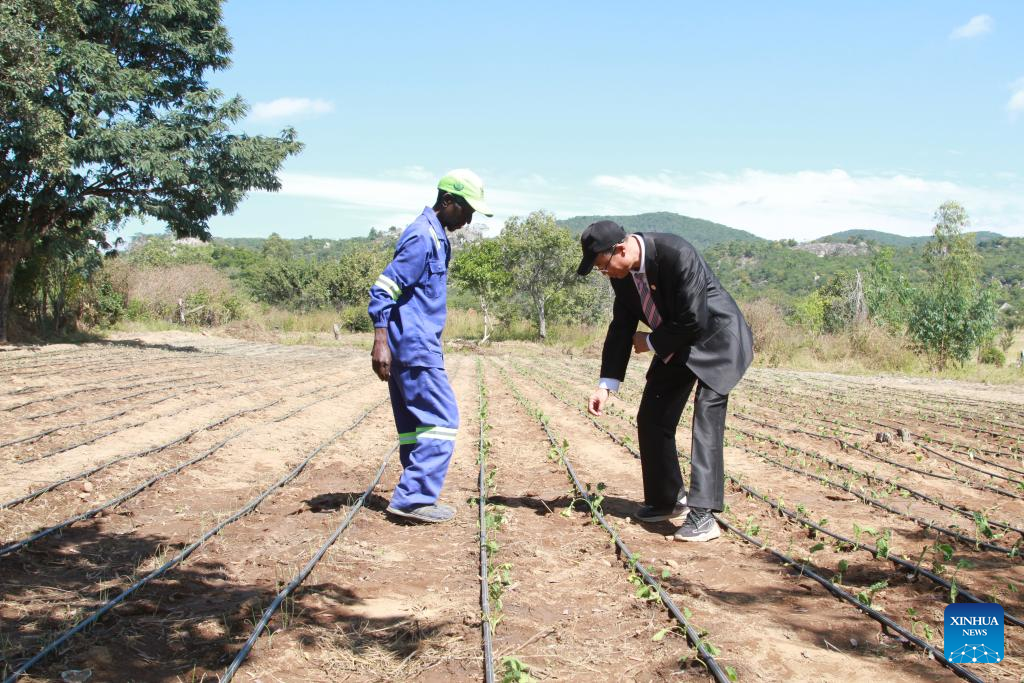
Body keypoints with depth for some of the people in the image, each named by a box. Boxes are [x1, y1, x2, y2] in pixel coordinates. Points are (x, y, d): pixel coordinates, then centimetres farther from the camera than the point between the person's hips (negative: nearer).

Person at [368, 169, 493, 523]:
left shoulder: (436, 236, 17)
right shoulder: (422, 237, -14)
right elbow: (383, 288, -19)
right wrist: (380, 342, -25)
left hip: (413, 348, 10)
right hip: (415, 348, -10)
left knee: (415, 424, 10)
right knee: (442, 420, -9)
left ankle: (415, 498, 15)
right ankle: (414, 498, -8)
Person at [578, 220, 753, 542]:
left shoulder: (677, 254, -33)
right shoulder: (621, 272, -9)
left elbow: (694, 320, -31)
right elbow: (621, 326, 0)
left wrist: (650, 343, -15)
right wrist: (606, 385, -5)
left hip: (716, 338, -8)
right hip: (675, 344, 8)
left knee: (706, 422, -18)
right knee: (651, 419, 8)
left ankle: (702, 514, -18)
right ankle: (667, 499, 24)